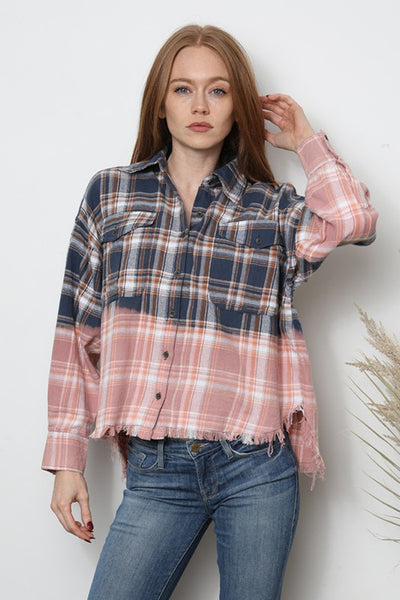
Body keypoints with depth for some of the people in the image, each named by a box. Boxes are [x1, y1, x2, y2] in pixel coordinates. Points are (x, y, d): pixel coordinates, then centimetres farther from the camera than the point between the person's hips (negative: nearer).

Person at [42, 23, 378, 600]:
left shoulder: (272, 207, 8)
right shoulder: (110, 193, 8)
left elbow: (353, 219, -15)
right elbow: (78, 333, 8)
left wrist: (304, 138, 1)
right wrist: (67, 459, 4)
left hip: (256, 468, 0)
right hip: (154, 469, 0)